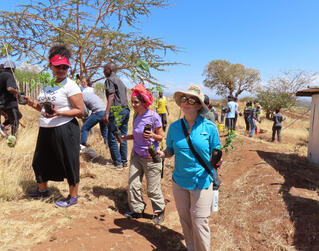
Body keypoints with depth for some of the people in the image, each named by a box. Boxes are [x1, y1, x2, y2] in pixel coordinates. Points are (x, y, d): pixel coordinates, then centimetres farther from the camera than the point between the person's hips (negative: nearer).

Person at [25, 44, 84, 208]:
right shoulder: (46, 84, 12)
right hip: (45, 130, 9)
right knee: (40, 161, 22)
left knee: (69, 163, 3)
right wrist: (32, 103, 2)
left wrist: (59, 113, -25)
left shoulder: (70, 86, -12)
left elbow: (80, 111, -15)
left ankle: (73, 197, 24)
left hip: (65, 130, -8)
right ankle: (42, 190, 47)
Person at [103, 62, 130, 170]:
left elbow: (111, 96, -14)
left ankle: (118, 163, -1)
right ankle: (124, 162, 17)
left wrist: (106, 113, -20)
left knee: (112, 138, -2)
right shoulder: (120, 81, 24)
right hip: (126, 110, 9)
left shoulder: (110, 80, -1)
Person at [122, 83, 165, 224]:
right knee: (133, 185, 7)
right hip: (136, 155, 6)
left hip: (151, 157, -6)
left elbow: (160, 136, -9)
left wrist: (152, 136, -29)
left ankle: (159, 211, 28)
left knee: (153, 189, 5)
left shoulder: (154, 116, -15)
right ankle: (137, 210, 27)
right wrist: (125, 138, 3)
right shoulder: (136, 116, 5)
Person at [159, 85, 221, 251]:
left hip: (202, 182, -3)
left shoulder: (209, 127, -11)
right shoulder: (174, 127, -4)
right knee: (184, 219, 18)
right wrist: (161, 154, -13)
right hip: (179, 181, 4)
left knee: (199, 222, 5)